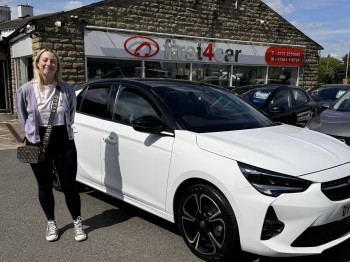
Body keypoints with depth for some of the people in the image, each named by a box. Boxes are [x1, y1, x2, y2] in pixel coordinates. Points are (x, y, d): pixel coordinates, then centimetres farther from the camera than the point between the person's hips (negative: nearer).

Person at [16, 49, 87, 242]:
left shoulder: (67, 90, -3)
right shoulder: (26, 90, -5)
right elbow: (23, 117, 8)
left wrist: (64, 131, 9)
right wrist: (33, 134, 8)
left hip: (64, 141, 0)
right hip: (38, 143, 0)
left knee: (69, 184, 5)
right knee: (45, 186, 12)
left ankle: (77, 222, 24)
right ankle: (51, 223, 32)